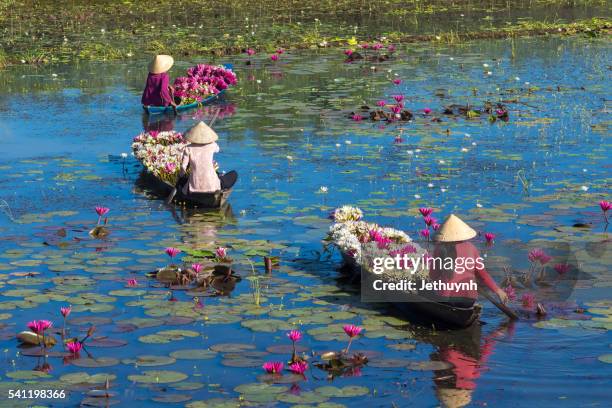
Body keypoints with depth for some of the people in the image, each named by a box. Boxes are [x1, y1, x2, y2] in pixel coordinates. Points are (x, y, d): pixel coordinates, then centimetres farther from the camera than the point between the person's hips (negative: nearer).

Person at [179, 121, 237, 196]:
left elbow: (183, 166, -2)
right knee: (234, 174, 19)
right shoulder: (212, 146, -3)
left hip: (194, 186, 2)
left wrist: (182, 176, 18)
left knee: (182, 179, 37)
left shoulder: (188, 149, -6)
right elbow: (217, 149, 23)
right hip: (211, 185, -2)